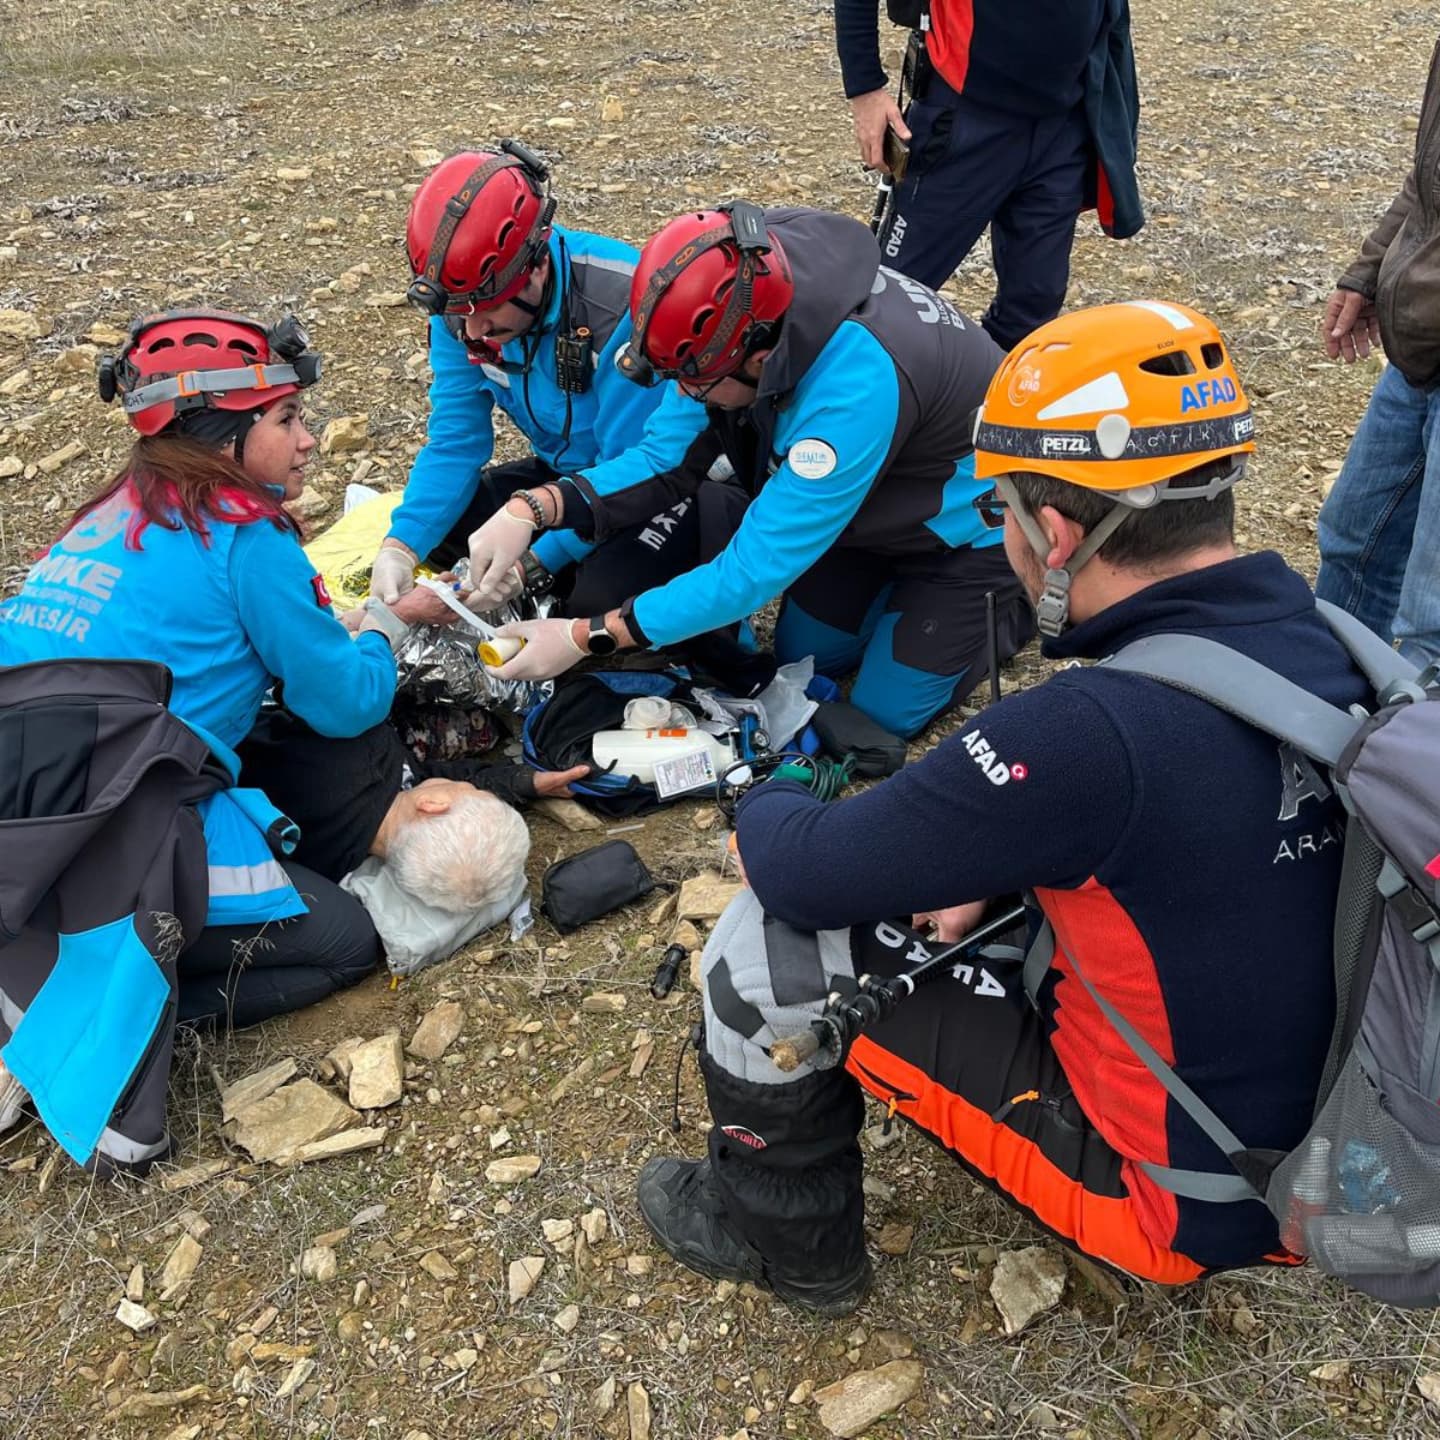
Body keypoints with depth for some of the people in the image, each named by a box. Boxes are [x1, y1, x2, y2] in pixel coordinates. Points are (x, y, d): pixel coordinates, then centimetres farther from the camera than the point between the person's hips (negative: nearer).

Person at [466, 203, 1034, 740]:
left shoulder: (853, 388, -45)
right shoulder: (737, 307, -23)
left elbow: (757, 567, -38)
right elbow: (665, 456, -14)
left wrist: (587, 638, -34)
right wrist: (532, 509, -30)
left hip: (967, 519, -7)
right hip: (874, 506, 7)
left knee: (886, 712, -1)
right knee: (801, 657, 12)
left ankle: (1011, 608, 20)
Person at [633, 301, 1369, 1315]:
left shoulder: (1092, 728, -33)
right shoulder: (1326, 643, -8)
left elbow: (808, 873, -21)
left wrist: (767, 806, 0)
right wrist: (991, 873, 0)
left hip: (1175, 1204, -7)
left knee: (778, 938, -7)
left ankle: (784, 1238, 19)